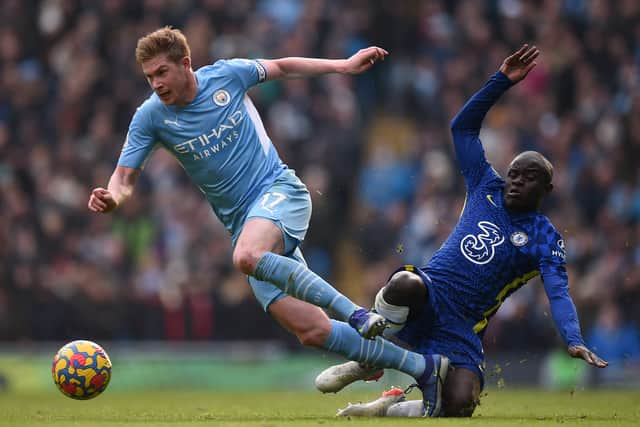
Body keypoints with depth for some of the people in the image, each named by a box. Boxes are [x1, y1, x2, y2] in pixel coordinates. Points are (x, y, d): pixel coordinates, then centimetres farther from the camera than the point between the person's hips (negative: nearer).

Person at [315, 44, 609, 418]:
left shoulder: (545, 239, 5)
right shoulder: (487, 189, 14)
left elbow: (558, 293, -10)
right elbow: (463, 127, 16)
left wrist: (574, 340, -29)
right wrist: (503, 81, 7)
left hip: (461, 329, -1)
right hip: (428, 295, 1)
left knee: (459, 407, -25)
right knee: (404, 283, -39)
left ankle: (391, 407, 9)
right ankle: (367, 364, -10)